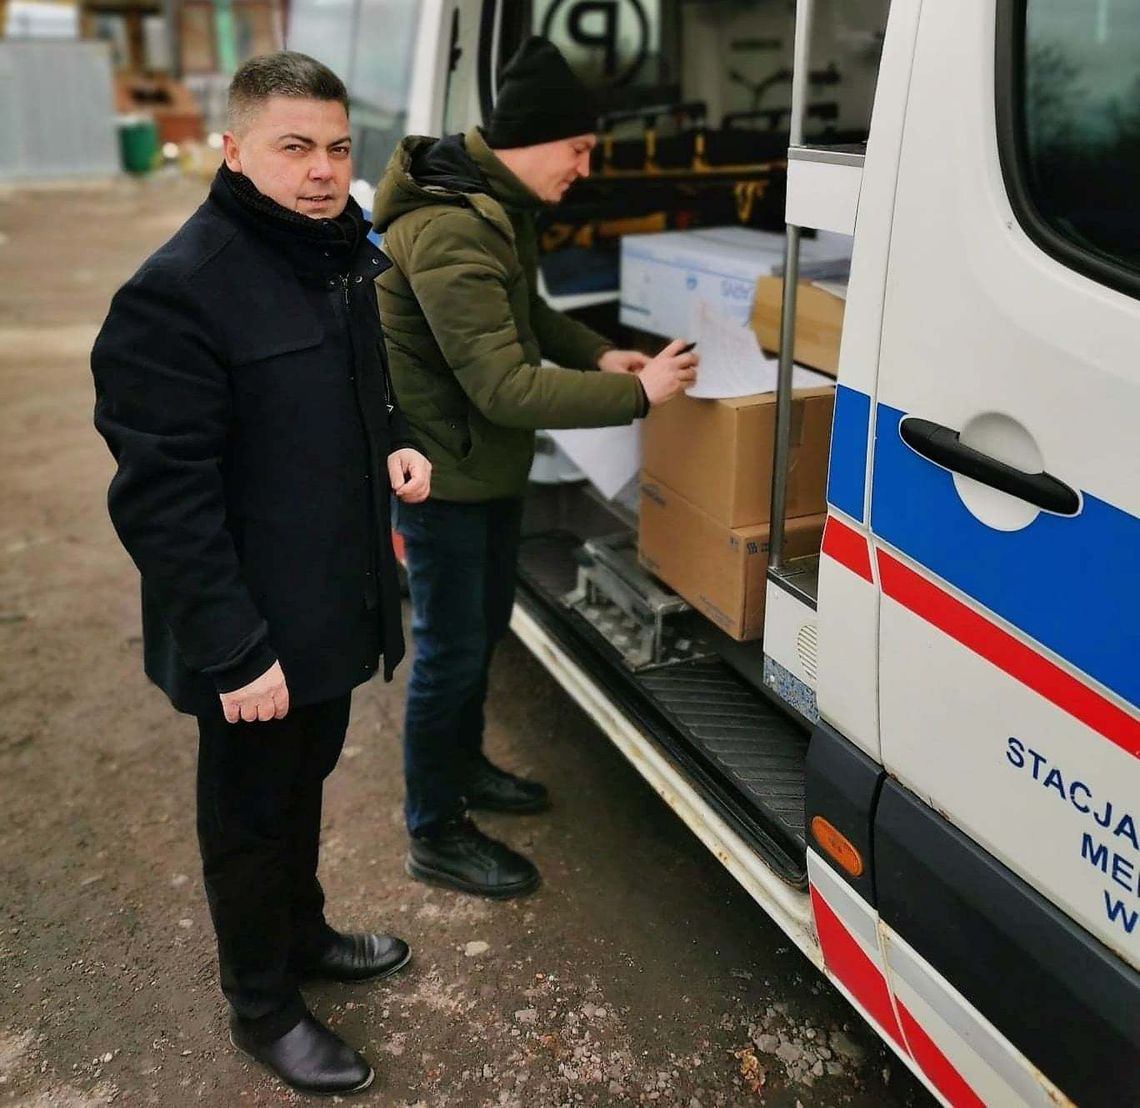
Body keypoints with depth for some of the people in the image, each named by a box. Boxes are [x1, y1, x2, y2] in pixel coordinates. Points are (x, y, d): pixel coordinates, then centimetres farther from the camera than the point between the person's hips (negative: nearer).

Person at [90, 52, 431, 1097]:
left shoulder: (340, 254, 6)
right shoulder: (178, 292, -22)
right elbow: (163, 494, -23)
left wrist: (395, 444, 2)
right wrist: (232, 651, -24)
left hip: (334, 602, 8)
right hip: (254, 636, -8)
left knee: (305, 778, 26)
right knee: (252, 815, 12)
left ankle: (301, 931, 50)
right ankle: (263, 1008, 35)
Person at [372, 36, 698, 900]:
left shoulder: (496, 205, 4)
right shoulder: (448, 234, -29)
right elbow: (506, 387, -32)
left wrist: (597, 352, 2)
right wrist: (636, 393, -25)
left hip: (488, 461, 10)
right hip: (441, 470, -10)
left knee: (486, 624, 22)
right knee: (452, 647, 1)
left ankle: (464, 765, 43)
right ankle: (435, 834, 18)